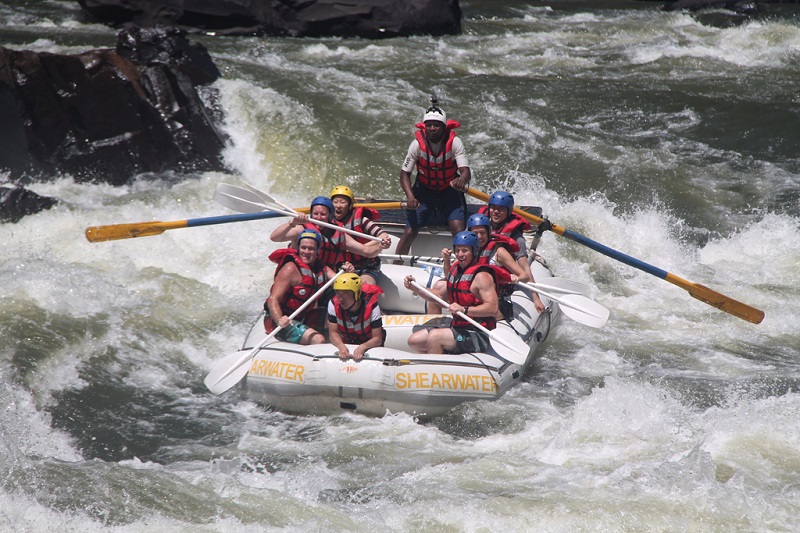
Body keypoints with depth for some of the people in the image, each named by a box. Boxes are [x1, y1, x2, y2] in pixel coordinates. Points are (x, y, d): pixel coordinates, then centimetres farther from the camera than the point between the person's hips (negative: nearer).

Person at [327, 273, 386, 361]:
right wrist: (341, 346, -37)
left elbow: (377, 338, -23)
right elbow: (333, 333, -16)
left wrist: (362, 347, -43)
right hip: (345, 343, 2)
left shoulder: (371, 306, -25)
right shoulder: (334, 304, -18)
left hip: (369, 346, -2)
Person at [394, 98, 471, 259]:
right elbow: (405, 173, -12)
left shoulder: (454, 142, -19)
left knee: (458, 230, -19)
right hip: (424, 190, 0)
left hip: (450, 190, 0)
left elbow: (465, 171, -27)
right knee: (410, 232, -12)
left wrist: (462, 180, -53)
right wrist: (410, 197, -29)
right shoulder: (417, 143, -17)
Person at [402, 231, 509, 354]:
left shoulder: (481, 276, -15)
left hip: (478, 334, -10)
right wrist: (414, 288, 13)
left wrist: (464, 309, -35)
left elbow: (492, 308, -25)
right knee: (414, 341, 7)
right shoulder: (456, 270, 12)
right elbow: (440, 296, 23)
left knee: (434, 337, -29)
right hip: (457, 329, 10)